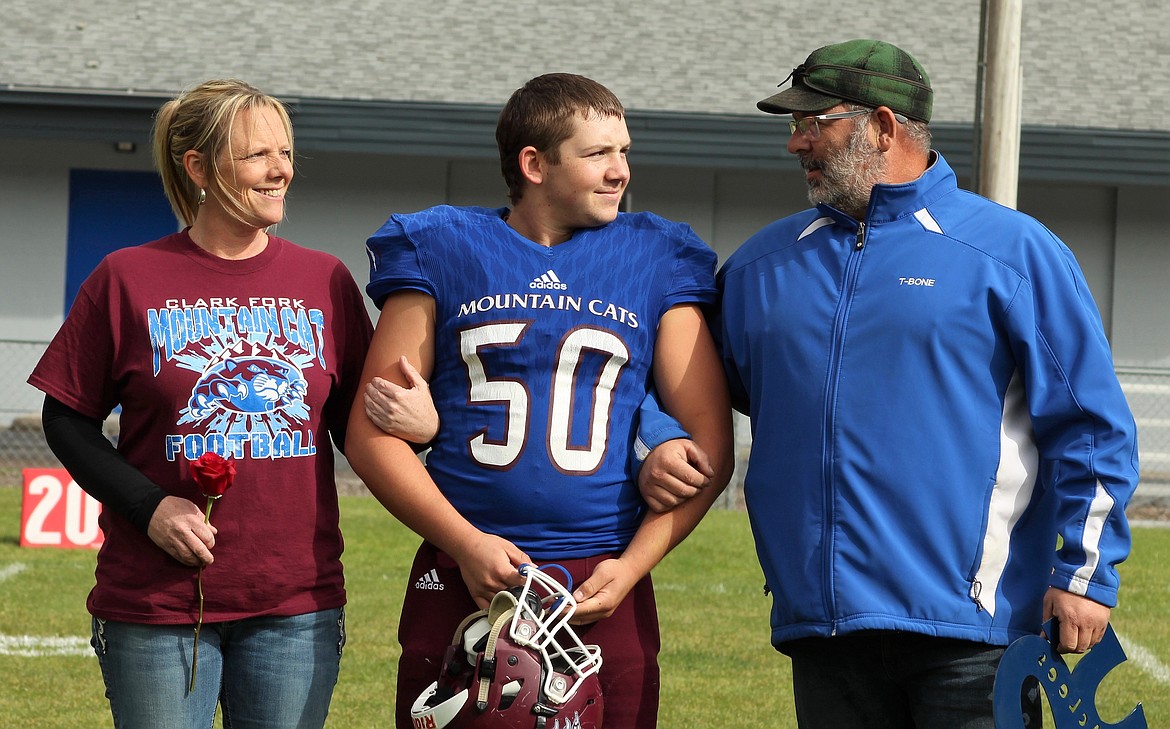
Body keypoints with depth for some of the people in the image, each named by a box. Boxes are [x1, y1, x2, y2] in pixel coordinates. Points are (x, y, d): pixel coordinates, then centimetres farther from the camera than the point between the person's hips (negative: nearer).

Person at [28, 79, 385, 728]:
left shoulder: (325, 281, 7)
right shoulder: (128, 280, -1)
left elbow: (355, 428, 12)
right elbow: (68, 420, 3)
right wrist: (148, 508, -12)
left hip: (296, 607, 2)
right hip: (157, 607, -2)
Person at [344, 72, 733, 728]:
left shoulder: (654, 263, 10)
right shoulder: (444, 252, 7)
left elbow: (710, 446, 7)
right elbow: (373, 432, 3)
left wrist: (632, 566, -5)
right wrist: (465, 544, -9)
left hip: (604, 593, 1)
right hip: (462, 586, -1)